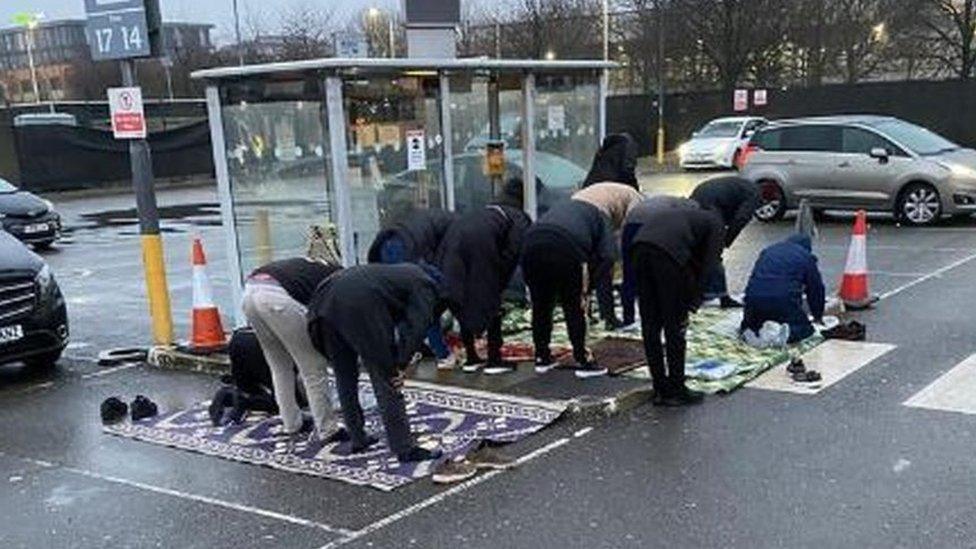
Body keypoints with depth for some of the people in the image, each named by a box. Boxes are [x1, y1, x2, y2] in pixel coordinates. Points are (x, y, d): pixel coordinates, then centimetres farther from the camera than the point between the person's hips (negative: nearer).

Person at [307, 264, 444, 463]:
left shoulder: (406, 273, 35)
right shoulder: (425, 286, 11)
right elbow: (416, 326, -3)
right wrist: (402, 364, 2)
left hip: (327, 299, 8)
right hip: (360, 306, -8)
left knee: (345, 377, 20)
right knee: (386, 382, 1)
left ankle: (357, 438, 29)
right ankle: (405, 449, 6)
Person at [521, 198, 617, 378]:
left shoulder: (560, 208, 39)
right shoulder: (599, 217, 26)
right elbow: (607, 255, 8)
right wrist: (587, 288, 11)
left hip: (532, 244, 4)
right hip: (565, 249, -4)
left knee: (540, 306, 20)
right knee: (574, 308, 13)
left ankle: (542, 358, 31)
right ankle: (583, 361, 20)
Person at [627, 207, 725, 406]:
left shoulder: (687, 216, 40)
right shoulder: (716, 224, 23)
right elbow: (707, 265, 7)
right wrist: (691, 303, 12)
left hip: (639, 246, 6)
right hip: (667, 253, -6)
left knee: (650, 326, 14)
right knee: (674, 326, 7)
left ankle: (661, 390, 24)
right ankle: (676, 391, 17)